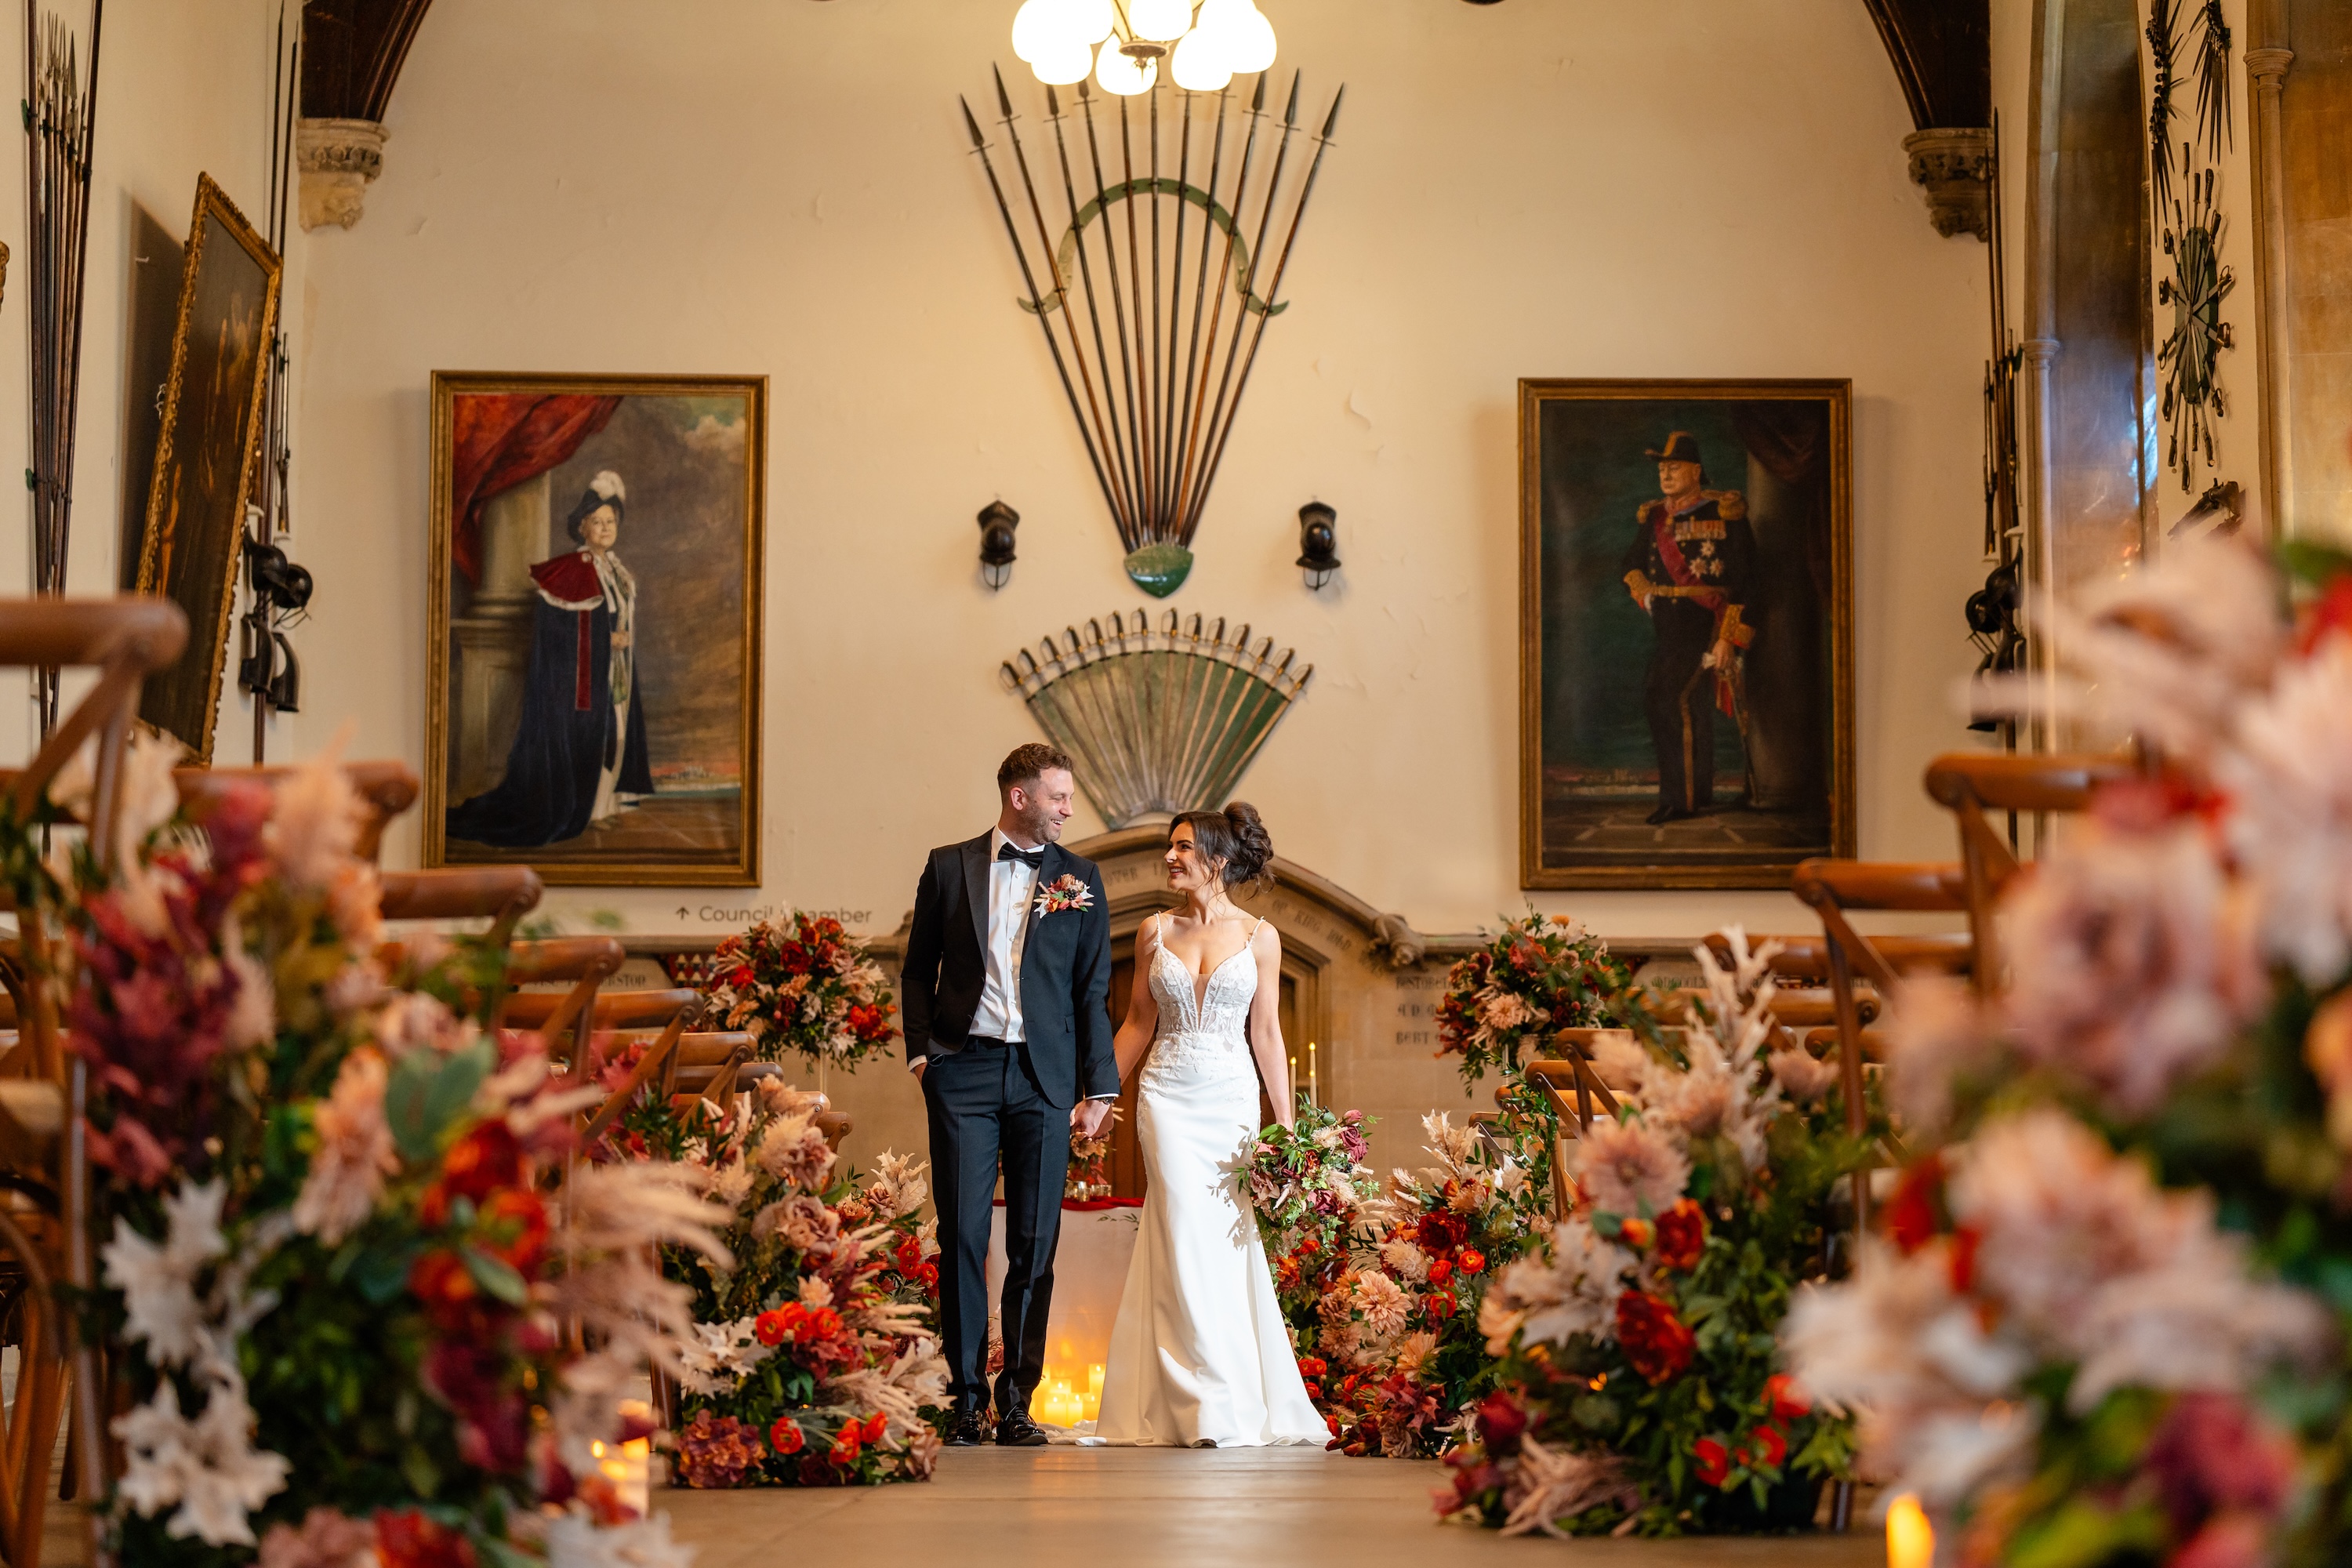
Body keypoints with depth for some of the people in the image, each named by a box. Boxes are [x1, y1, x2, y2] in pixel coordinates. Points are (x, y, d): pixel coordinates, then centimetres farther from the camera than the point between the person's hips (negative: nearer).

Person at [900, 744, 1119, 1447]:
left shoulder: (1080, 878, 9)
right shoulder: (949, 867, 8)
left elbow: (1093, 990, 8)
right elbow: (919, 969, 12)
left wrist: (1100, 1088, 4)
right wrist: (920, 1053, -1)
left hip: (1044, 1078, 1)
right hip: (965, 1071, -1)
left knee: (1035, 1243, 2)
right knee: (962, 1234, -2)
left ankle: (1017, 1401, 9)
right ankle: (967, 1396, 5)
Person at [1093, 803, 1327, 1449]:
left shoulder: (1259, 938, 3)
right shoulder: (1155, 932, 6)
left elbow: (1267, 1036, 5)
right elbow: (1137, 1024, 12)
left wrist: (1287, 1124, 2)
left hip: (1232, 1099, 0)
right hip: (1169, 1098, 0)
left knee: (1226, 1243, -3)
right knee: (1188, 1240, -8)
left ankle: (1248, 1401, 8)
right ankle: (1214, 1408, -6)